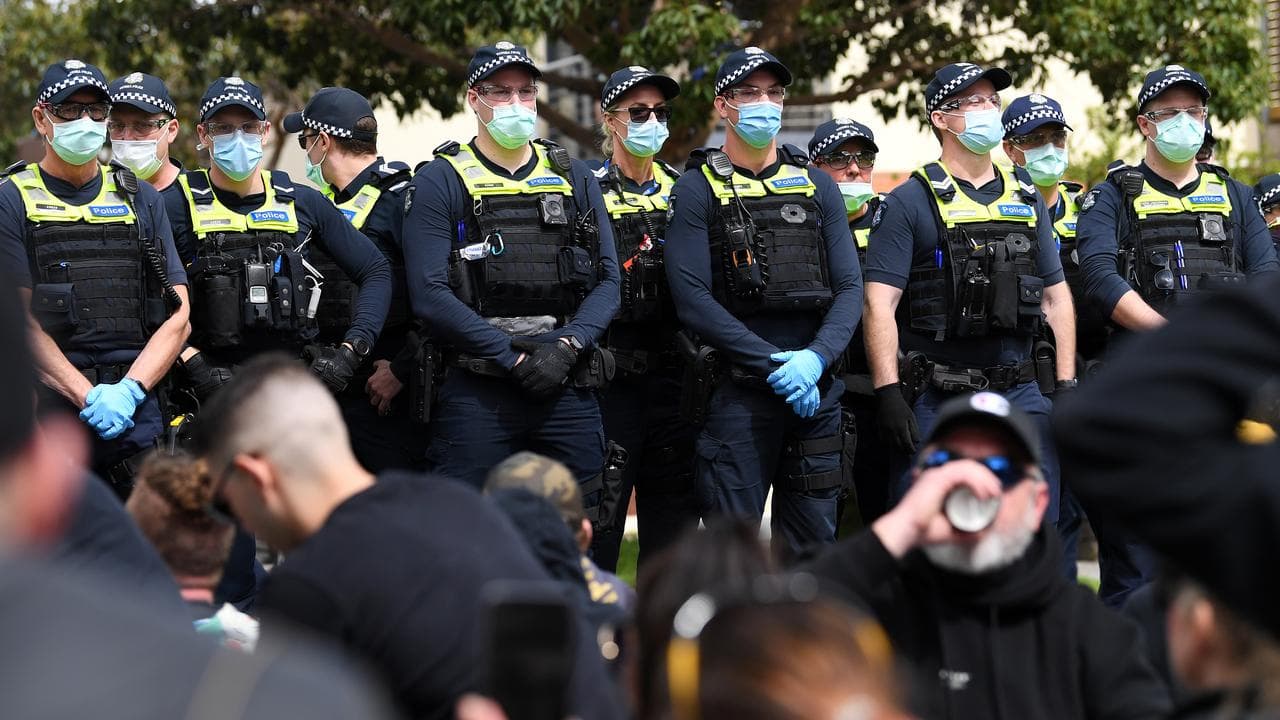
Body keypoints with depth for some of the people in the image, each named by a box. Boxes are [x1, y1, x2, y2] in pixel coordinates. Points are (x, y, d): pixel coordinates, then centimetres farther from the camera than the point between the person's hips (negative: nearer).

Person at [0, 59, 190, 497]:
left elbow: (178, 316, 8)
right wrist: (89, 396, -15)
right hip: (46, 415, -3)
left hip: (136, 417, 3)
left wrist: (129, 390, -8)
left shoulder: (141, 200, 14)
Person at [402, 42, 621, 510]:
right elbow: (430, 295, -8)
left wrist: (567, 347, -10)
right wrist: (515, 357, -14)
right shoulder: (441, 182, 2)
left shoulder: (575, 179, 14)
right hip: (476, 395, -3)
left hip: (568, 389, 4)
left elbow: (607, 281, 8)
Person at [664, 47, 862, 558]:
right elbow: (693, 300, -9)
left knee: (812, 547, 8)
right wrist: (774, 366, -15)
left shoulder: (817, 188, 12)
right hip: (738, 392, -4)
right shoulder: (698, 190, 1)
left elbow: (850, 288, 5)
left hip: (817, 390, 4)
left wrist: (815, 359, -14)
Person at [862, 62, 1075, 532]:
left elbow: (1056, 295, 18)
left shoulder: (1027, 200, 15)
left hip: (1019, 393, 5)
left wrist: (1067, 384, 10)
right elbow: (880, 302, -8)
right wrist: (888, 393, -16)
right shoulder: (910, 202, -2)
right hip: (936, 400, -4)